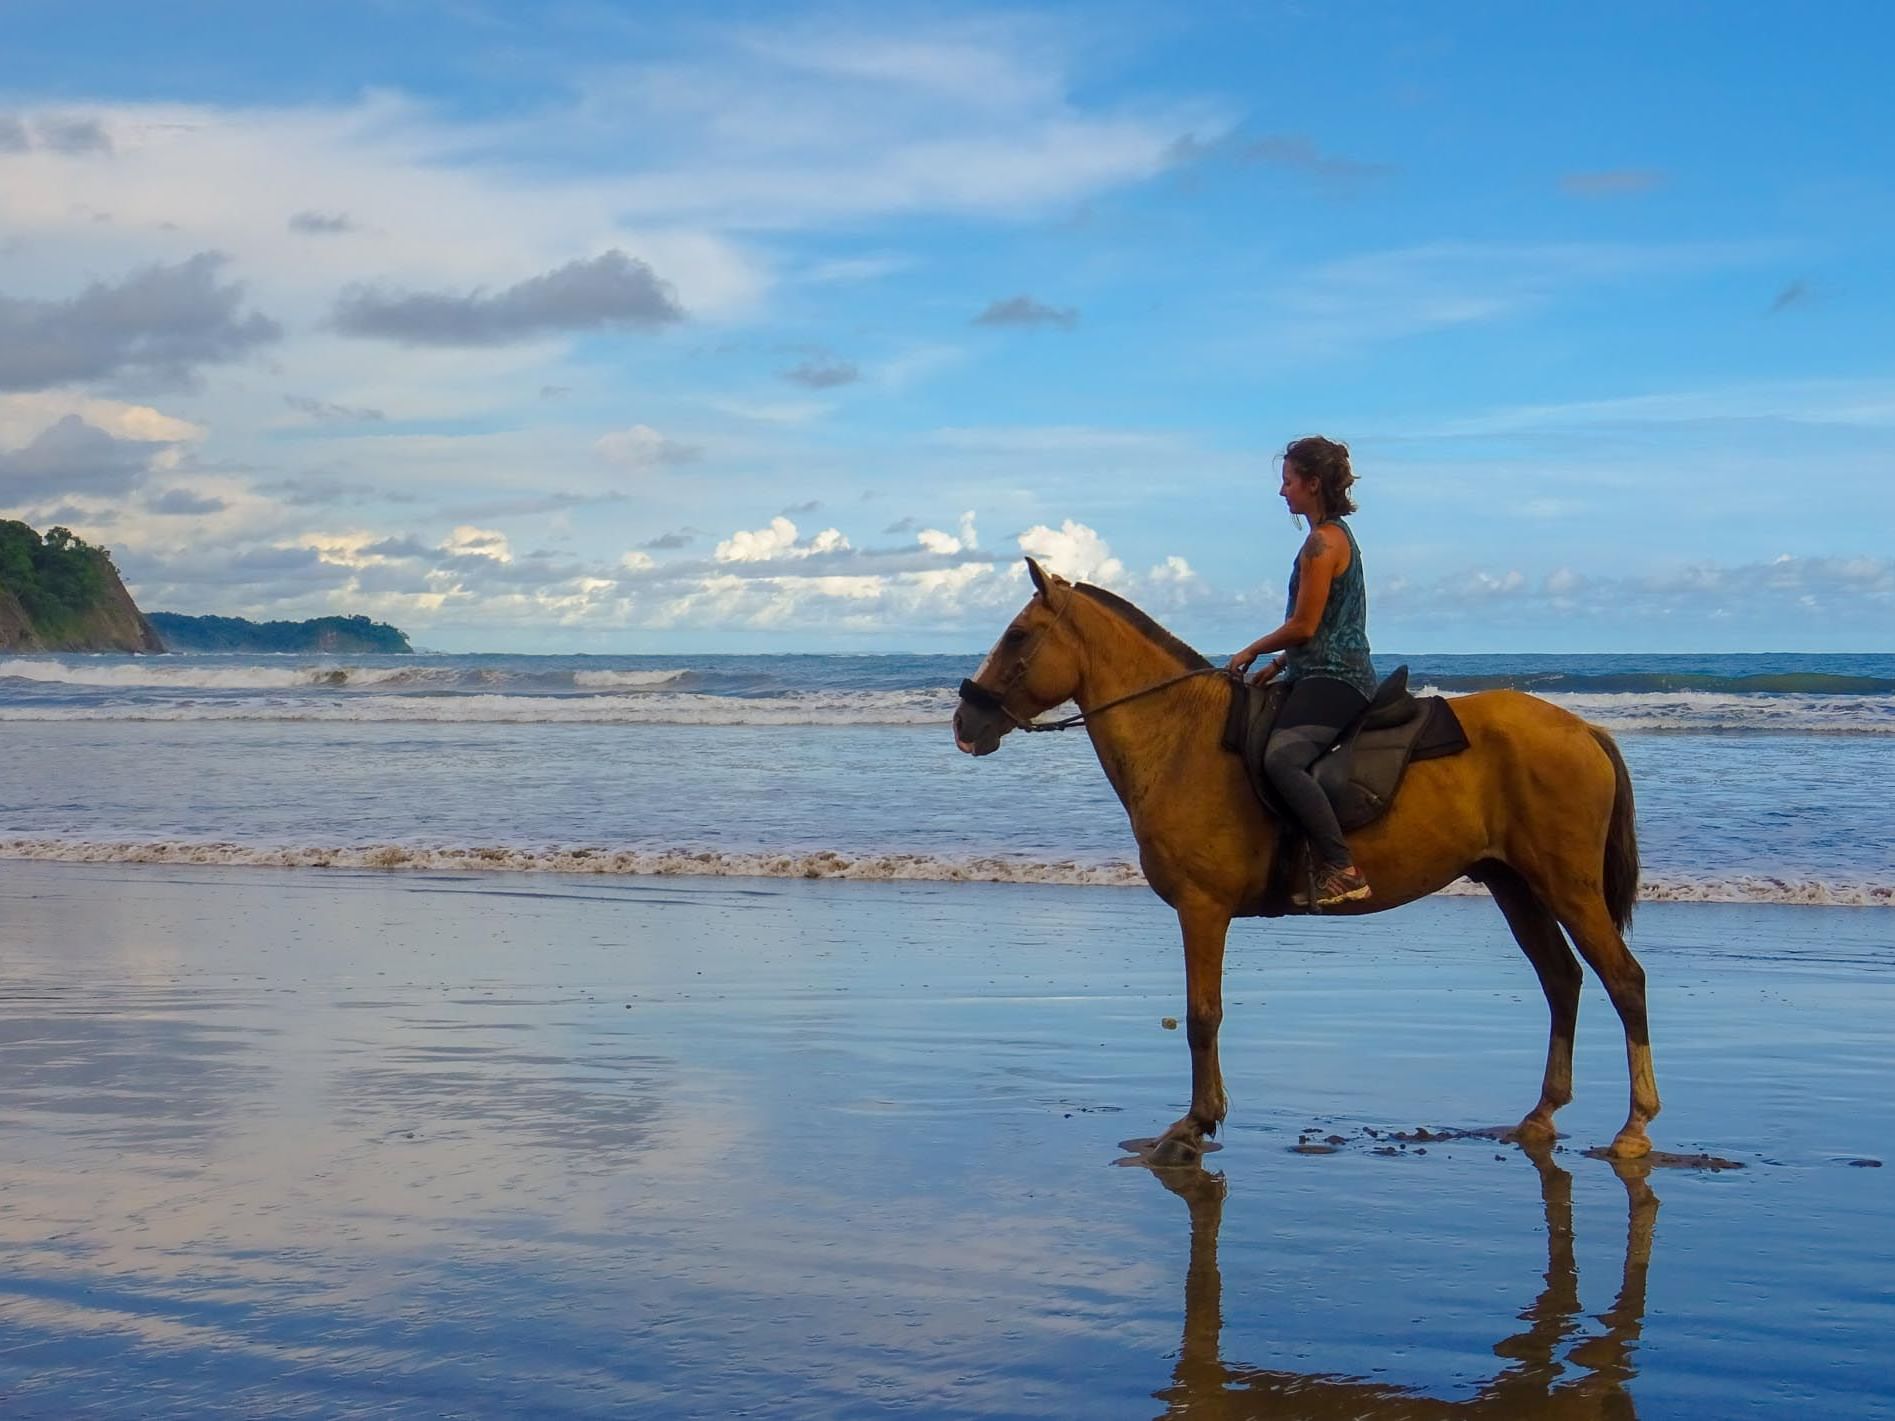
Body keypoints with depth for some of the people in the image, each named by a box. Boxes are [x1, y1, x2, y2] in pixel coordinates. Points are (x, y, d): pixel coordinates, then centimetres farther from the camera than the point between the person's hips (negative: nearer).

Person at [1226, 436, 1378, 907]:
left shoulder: (1323, 541, -13)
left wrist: (1251, 652, -1)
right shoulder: (1335, 535, 19)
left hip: (1334, 679, -12)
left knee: (1281, 759, -32)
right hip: (1320, 675, 12)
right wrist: (1277, 665, 18)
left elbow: (1304, 626, -16)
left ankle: (1343, 870, -37)